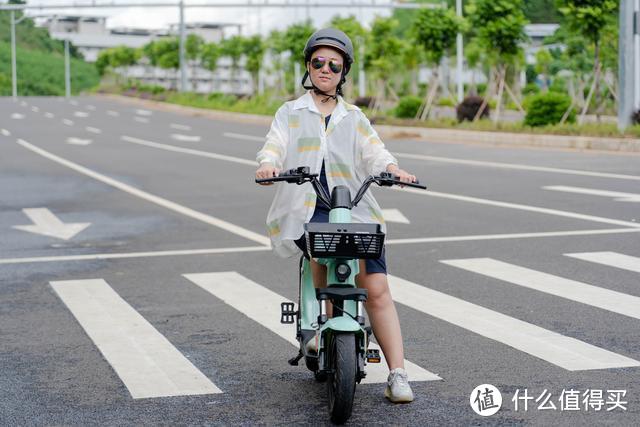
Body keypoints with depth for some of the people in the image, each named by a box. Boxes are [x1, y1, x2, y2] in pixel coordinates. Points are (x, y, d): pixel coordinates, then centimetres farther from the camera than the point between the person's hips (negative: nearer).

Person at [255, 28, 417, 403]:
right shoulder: (291, 113, 17)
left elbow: (373, 152, 6)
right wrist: (269, 163, -22)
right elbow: (275, 146, 1)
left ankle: (398, 373, -11)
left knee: (377, 288, -12)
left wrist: (391, 168, -17)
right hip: (304, 209, -1)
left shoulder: (354, 117, 20)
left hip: (354, 208, 1)